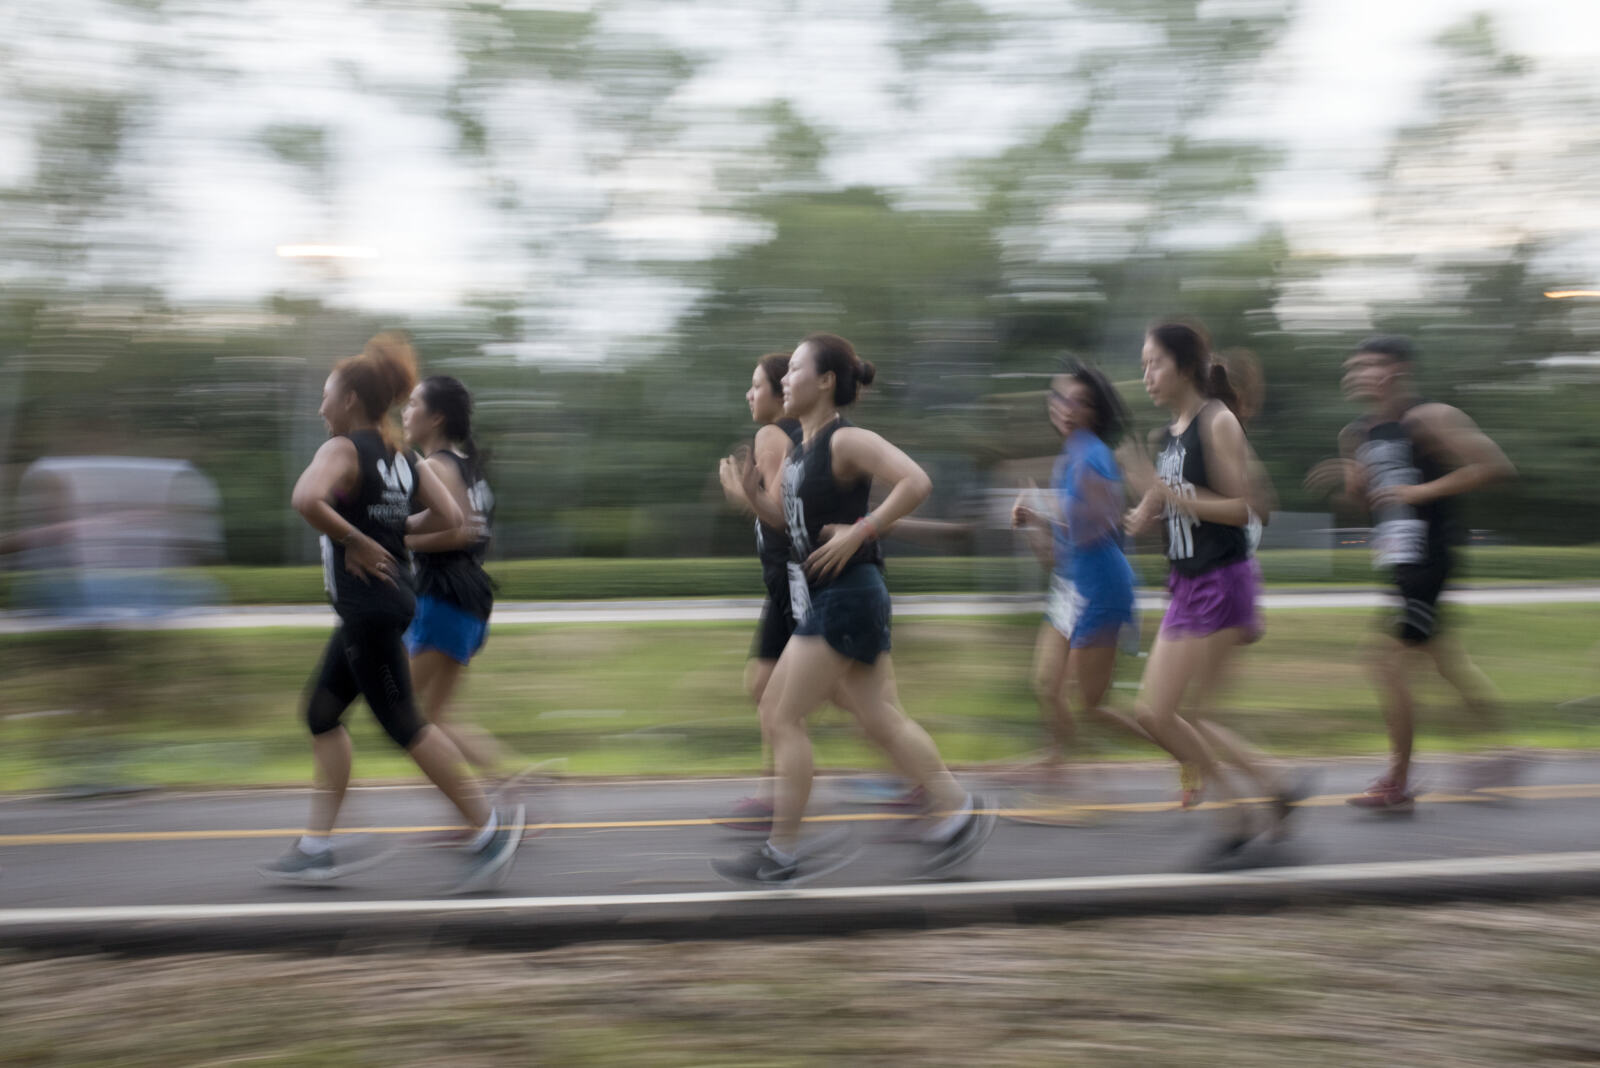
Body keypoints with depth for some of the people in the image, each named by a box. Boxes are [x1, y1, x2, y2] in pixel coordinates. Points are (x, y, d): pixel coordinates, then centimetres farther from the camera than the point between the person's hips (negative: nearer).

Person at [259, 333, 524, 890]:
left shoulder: (342, 449, -13)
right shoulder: (400, 458, 11)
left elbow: (306, 499, -33)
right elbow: (451, 519, 5)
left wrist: (357, 542, -22)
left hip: (368, 606, -9)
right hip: (387, 598, 9)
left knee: (402, 723, -3)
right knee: (322, 714, 13)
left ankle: (488, 827, 1)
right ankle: (318, 846, 15)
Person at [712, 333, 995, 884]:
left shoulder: (846, 441, -14)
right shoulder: (801, 447, 13)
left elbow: (916, 482, -25)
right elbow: (782, 516, 21)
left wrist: (860, 532, -23)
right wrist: (751, 489, 2)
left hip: (848, 595, -9)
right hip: (827, 596, 9)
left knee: (784, 718, -4)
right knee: (881, 720, 12)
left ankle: (782, 853, 3)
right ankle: (958, 811, 19)